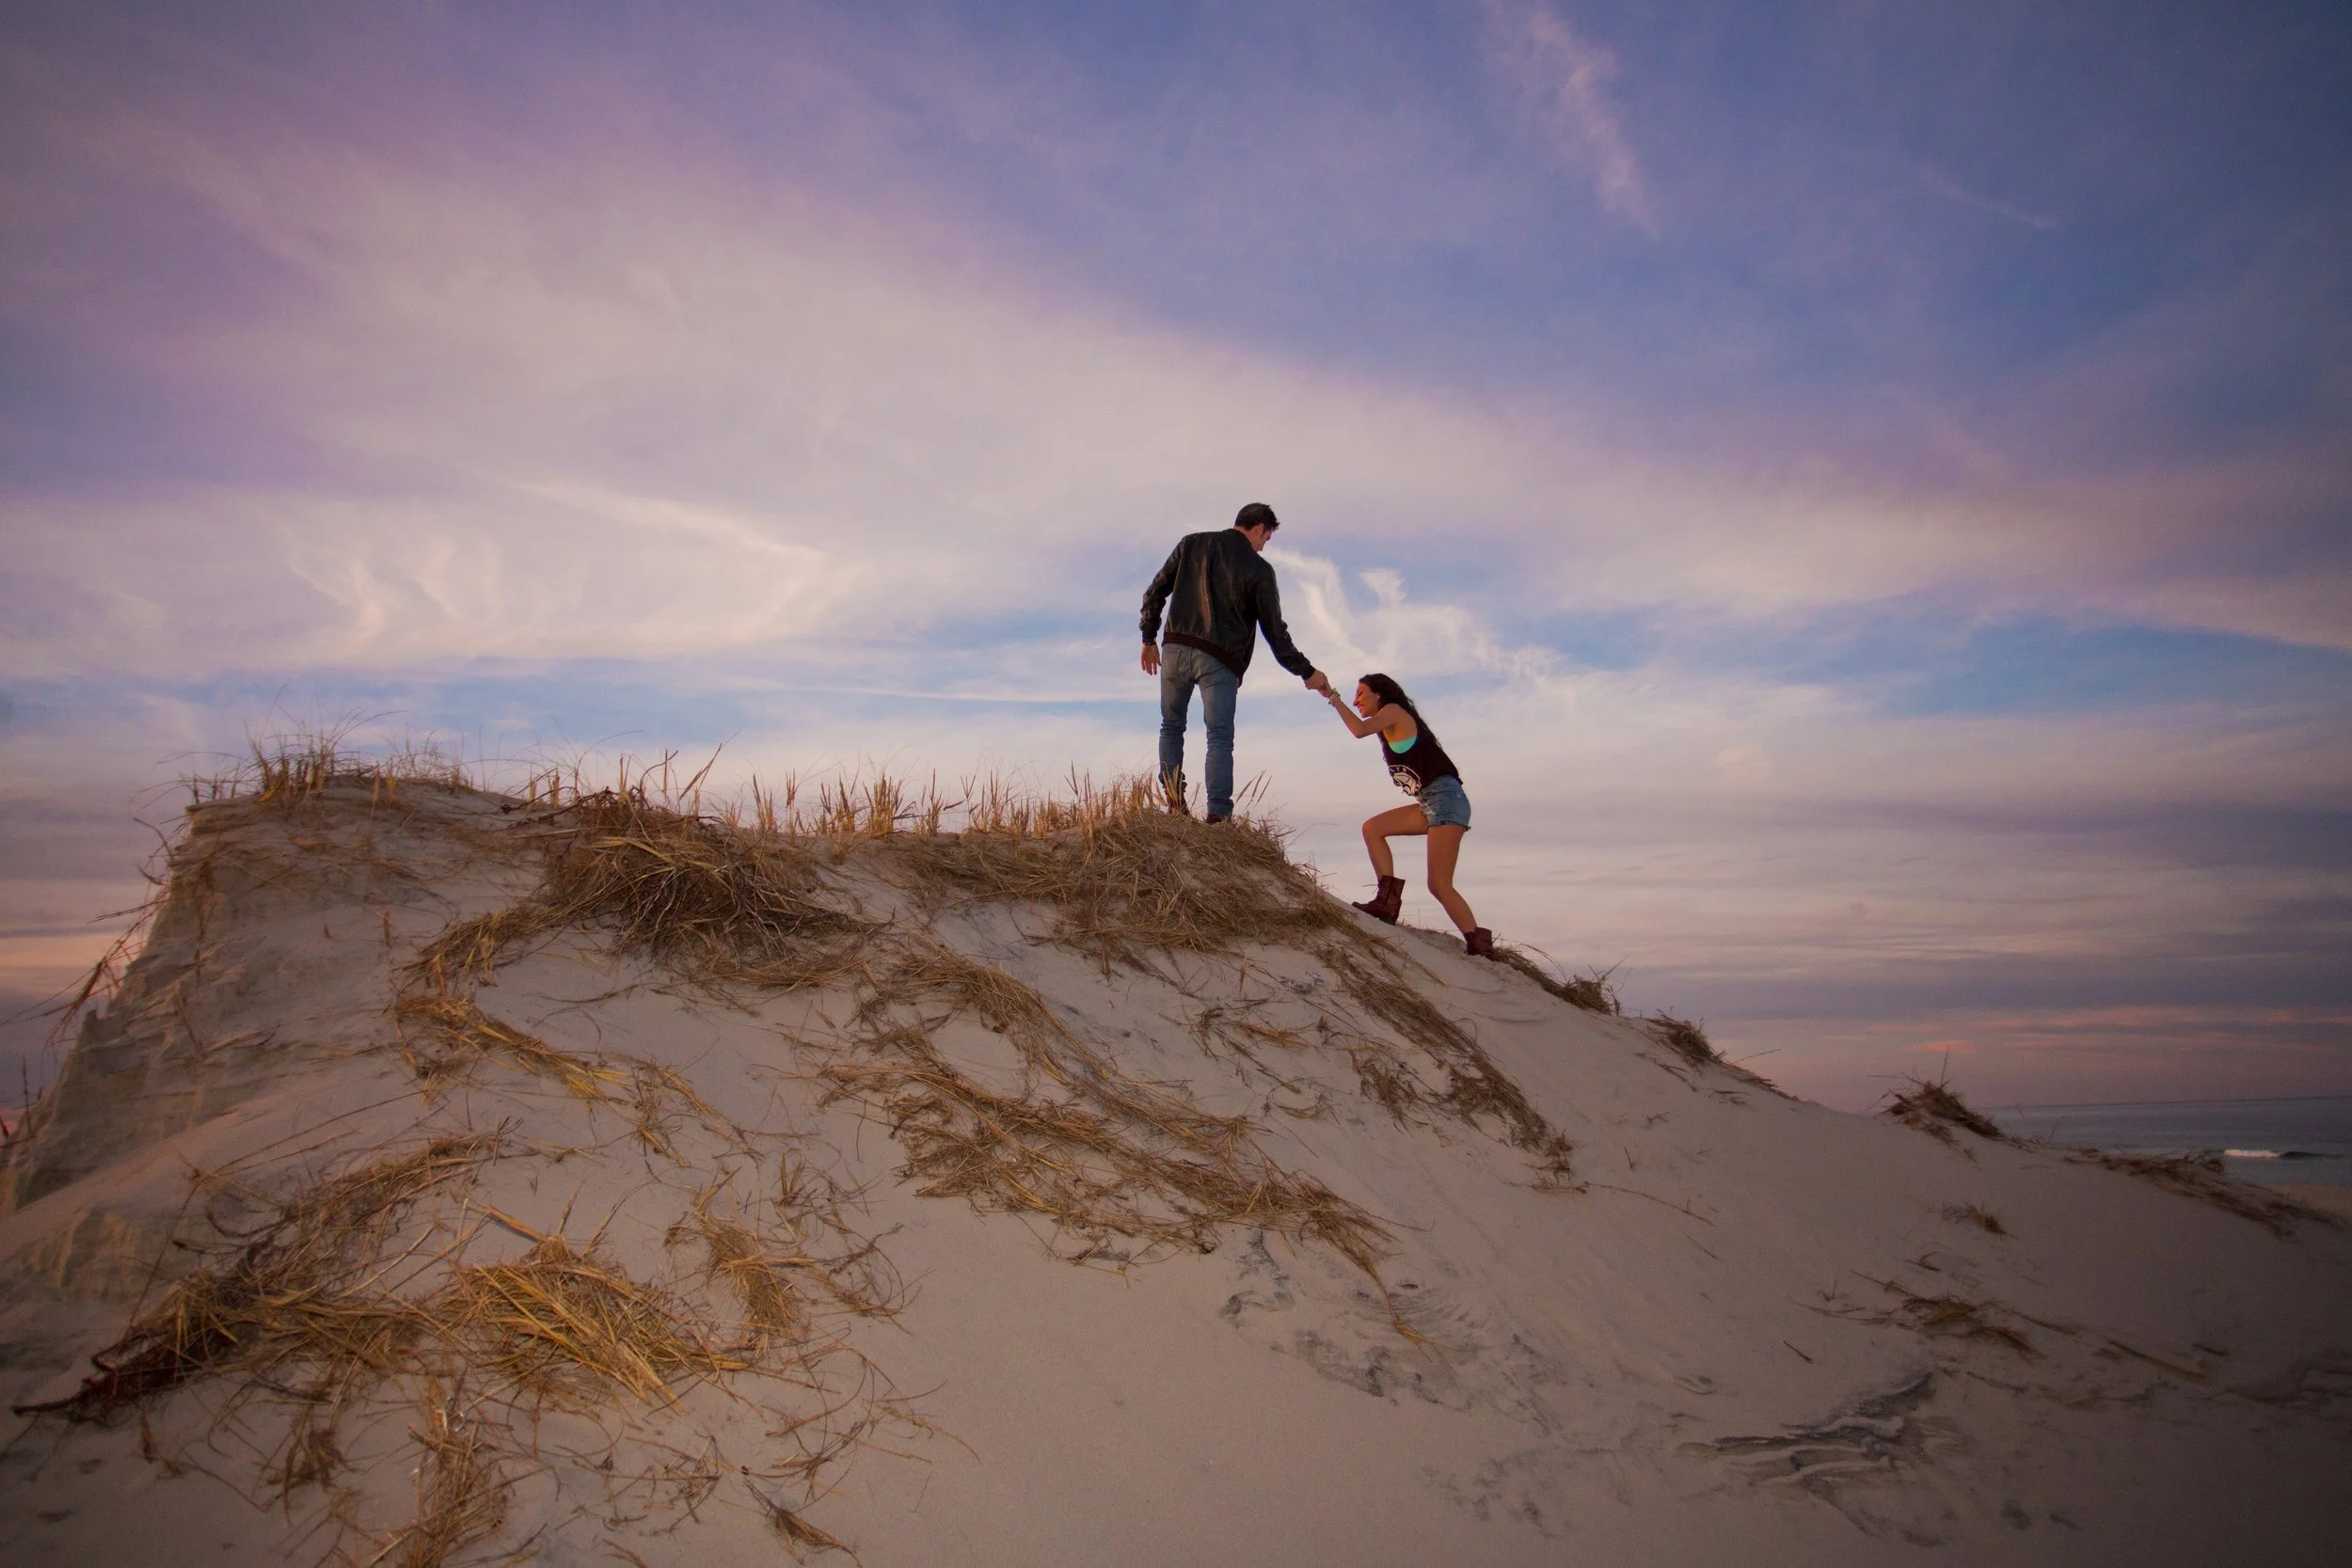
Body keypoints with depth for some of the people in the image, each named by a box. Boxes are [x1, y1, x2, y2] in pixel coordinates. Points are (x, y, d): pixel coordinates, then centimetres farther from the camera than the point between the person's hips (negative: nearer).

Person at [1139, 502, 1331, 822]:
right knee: (1220, 737, 0)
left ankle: (1173, 802, 3)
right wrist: (1308, 673, 11)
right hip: (1219, 662, -3)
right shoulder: (1259, 570, 1)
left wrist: (1149, 639, 18)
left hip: (1176, 650, 3)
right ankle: (1218, 814, -12)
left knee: (1171, 727, 17)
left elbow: (1154, 593, 9)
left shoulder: (1191, 544, 11)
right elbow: (1276, 632, 2)